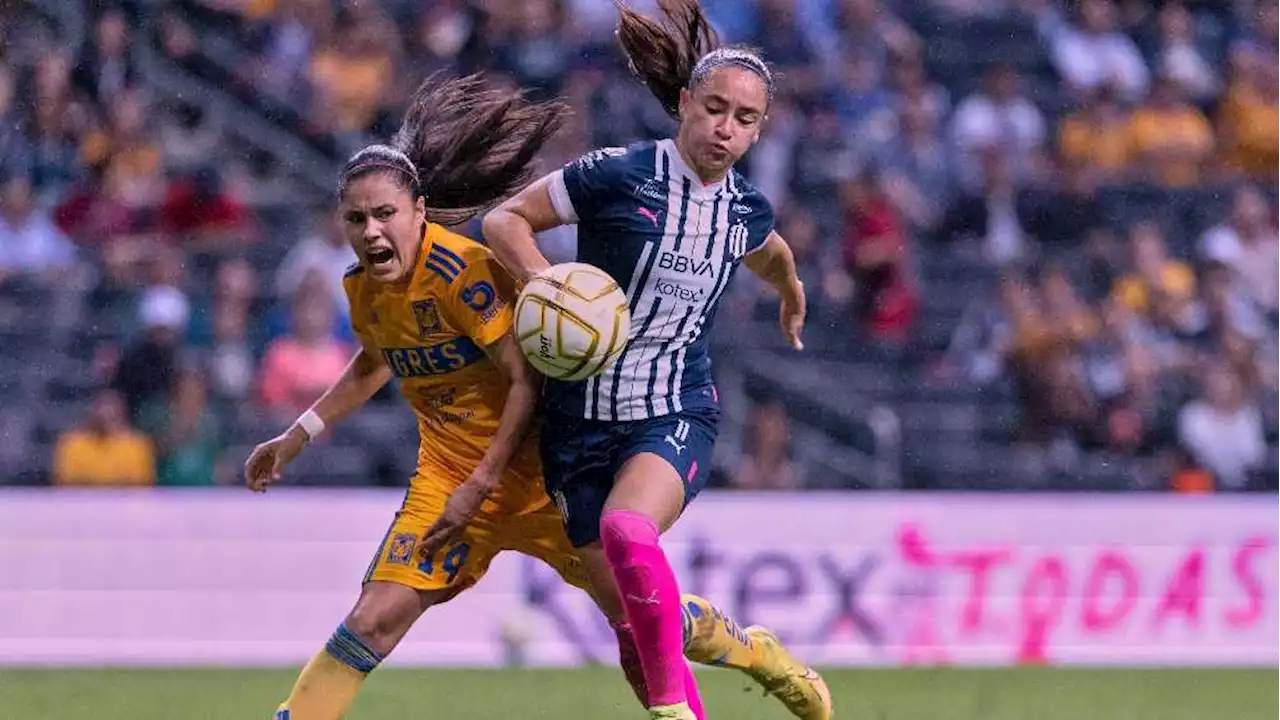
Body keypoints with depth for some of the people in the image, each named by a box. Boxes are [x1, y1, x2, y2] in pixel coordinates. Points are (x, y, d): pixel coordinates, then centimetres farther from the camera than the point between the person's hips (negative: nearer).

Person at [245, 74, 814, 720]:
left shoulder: (462, 273, -25)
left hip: (535, 467, -5)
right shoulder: (363, 289, -3)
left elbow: (527, 383, -22)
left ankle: (754, 653, 30)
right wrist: (295, 438, 20)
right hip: (446, 473, 5)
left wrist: (481, 486, -21)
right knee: (374, 620, -13)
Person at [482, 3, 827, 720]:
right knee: (633, 612, -2)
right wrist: (544, 281, -19)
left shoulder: (746, 210, 3)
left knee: (627, 530, -32)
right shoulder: (617, 175, -10)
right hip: (584, 413, 0)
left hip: (677, 415, 0)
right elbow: (505, 219, -2)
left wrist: (793, 296, 48)